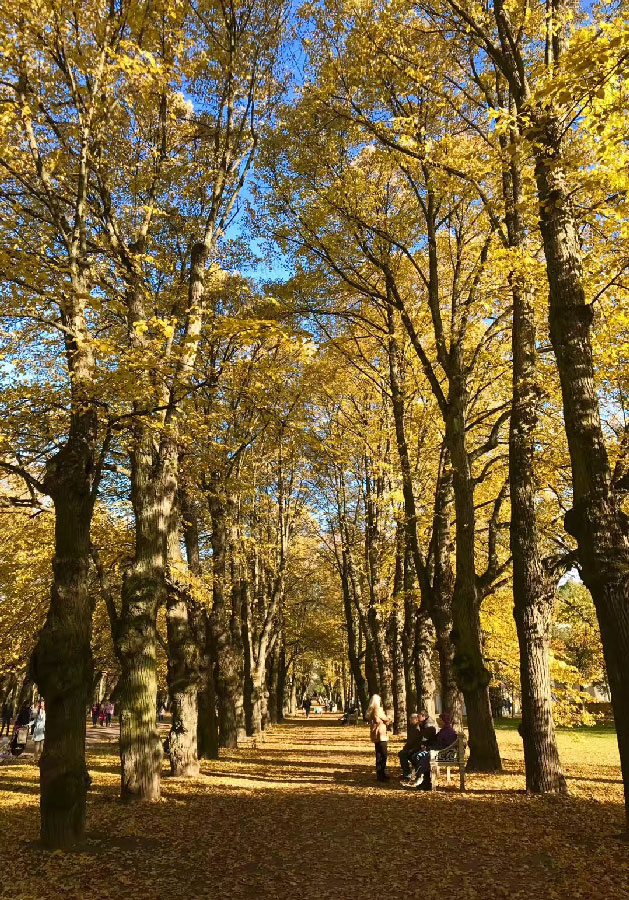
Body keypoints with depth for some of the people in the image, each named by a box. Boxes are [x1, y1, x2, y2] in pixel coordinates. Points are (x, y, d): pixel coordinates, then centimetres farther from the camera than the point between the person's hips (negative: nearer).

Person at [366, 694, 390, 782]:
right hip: (381, 735, -9)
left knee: (379, 755, 15)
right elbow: (386, 720, -8)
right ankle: (382, 775, -5)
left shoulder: (370, 711, 10)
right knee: (383, 755, -4)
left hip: (375, 735, 9)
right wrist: (385, 714, 12)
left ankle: (379, 774, 21)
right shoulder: (378, 710, -16)